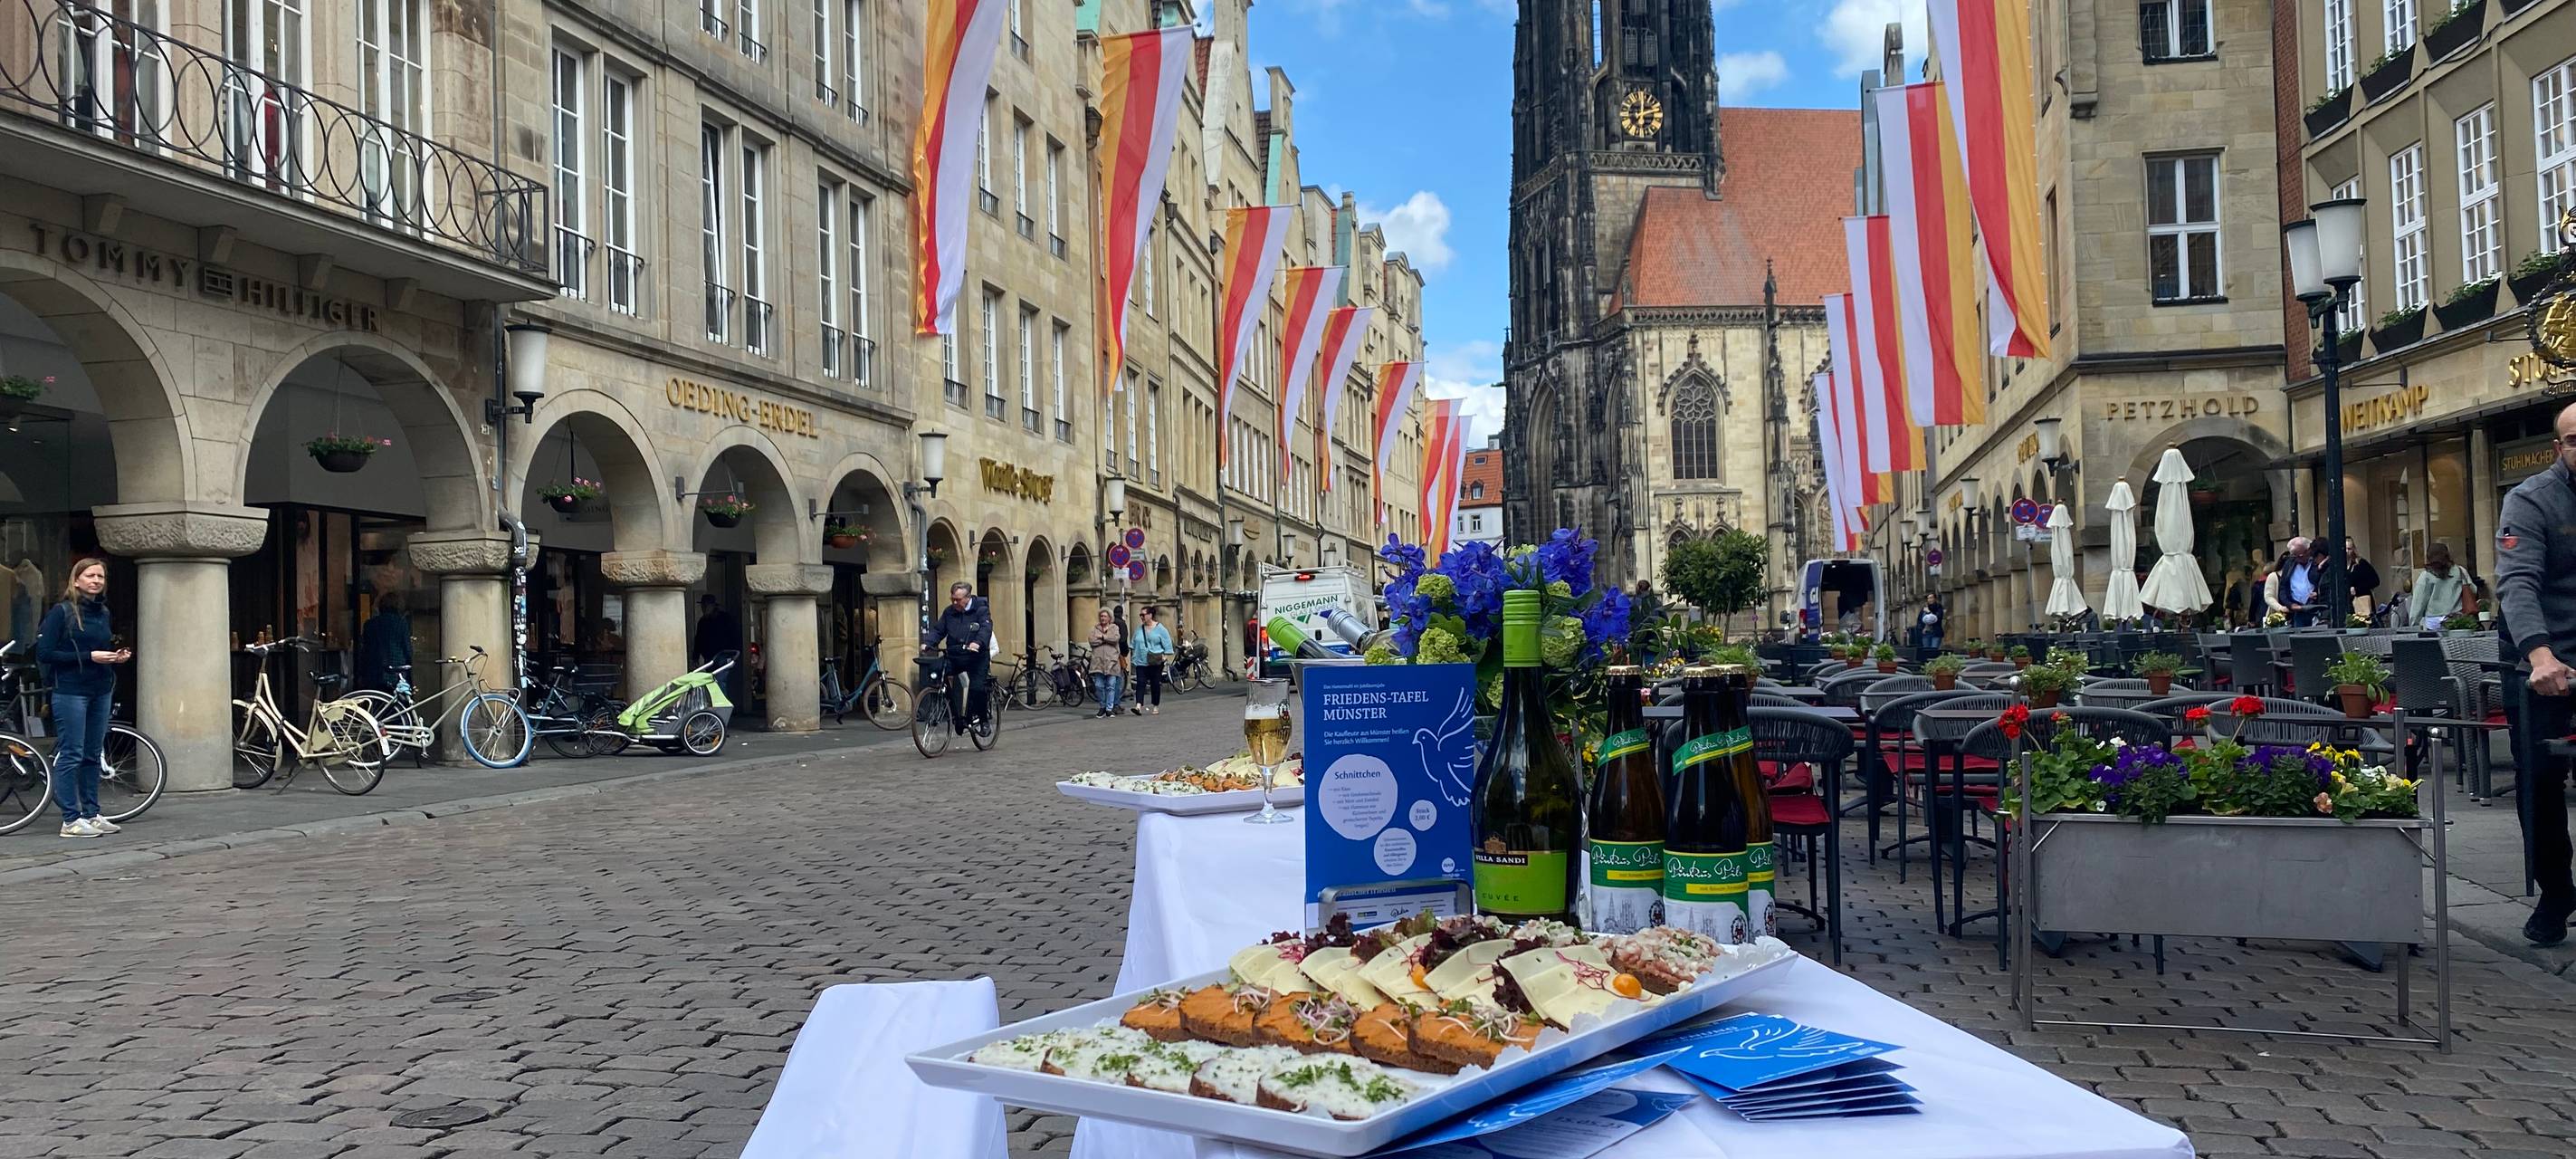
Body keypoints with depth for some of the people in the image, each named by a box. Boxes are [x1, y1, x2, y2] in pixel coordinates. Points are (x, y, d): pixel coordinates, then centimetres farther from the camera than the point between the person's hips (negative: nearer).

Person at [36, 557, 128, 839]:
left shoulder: (103, 613, 13)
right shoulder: (62, 612, -6)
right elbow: (44, 653, -12)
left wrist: (117, 656, 2)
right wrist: (89, 656, -18)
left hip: (101, 692, 6)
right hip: (71, 692, -6)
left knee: (92, 755, 11)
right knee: (71, 755, -4)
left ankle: (91, 813, 17)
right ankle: (71, 820, -1)